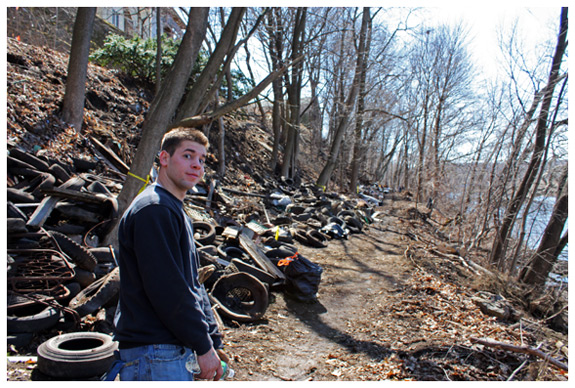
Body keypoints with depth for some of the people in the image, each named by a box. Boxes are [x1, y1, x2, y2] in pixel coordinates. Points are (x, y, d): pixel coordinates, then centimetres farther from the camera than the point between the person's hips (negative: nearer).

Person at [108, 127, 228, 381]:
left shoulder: (177, 214, 16)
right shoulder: (153, 210, -16)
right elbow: (165, 289, -22)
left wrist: (214, 343, 13)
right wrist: (204, 346, -14)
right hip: (155, 355, -10)